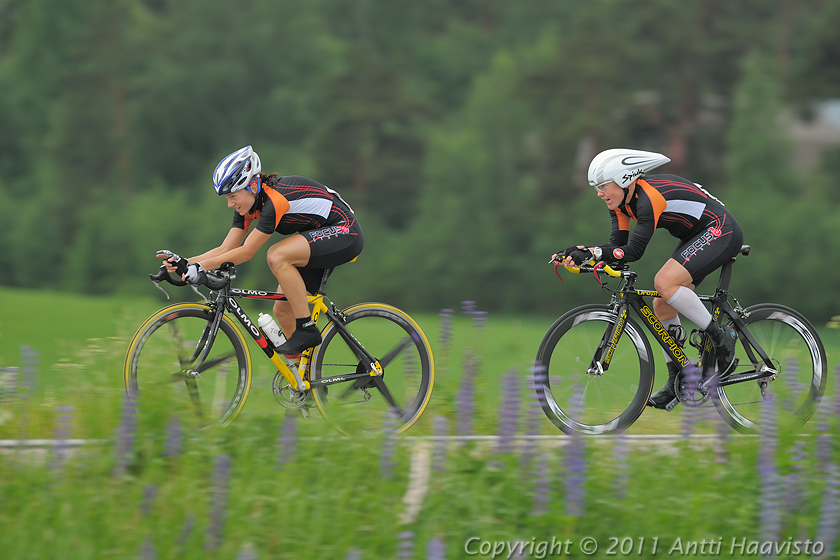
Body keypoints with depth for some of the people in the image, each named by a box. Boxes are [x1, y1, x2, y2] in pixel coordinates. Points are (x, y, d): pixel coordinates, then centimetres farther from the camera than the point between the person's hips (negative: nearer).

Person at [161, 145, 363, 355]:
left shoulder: (275, 200, -29)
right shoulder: (248, 203, -3)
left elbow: (246, 252, -28)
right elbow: (225, 250, -2)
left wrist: (201, 266, -30)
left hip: (345, 235, -9)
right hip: (318, 236, 9)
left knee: (276, 257, -30)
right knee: (282, 310, 0)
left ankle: (306, 330, -21)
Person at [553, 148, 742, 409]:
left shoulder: (649, 197, -28)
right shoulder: (621, 201, 0)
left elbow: (634, 251, -32)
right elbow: (618, 245, -3)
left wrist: (591, 252, -38)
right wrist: (579, 253, -17)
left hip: (721, 232, -10)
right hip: (695, 237, 10)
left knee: (665, 282, -26)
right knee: (662, 305, 4)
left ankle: (720, 336, -14)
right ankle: (677, 381, 14)